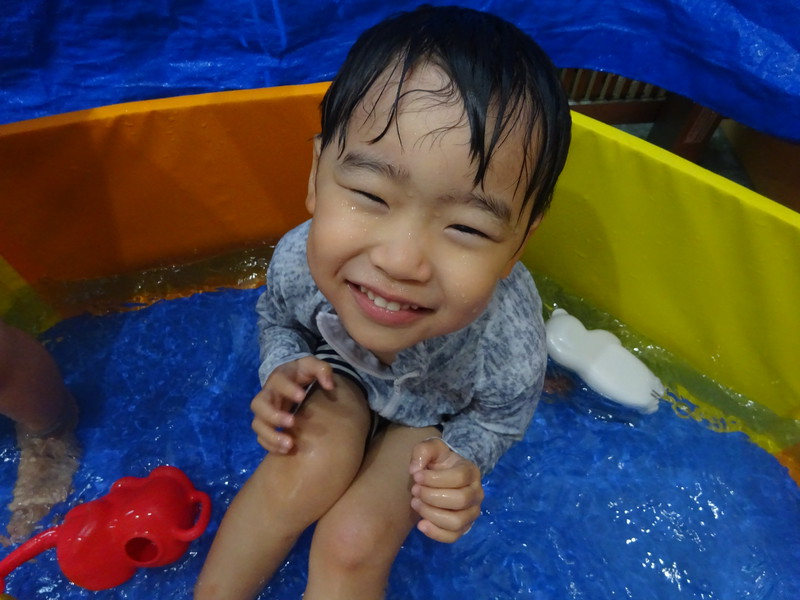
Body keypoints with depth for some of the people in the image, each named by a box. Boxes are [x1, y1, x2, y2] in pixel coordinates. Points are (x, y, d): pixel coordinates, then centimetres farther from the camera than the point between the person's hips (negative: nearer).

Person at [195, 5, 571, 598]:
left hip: (437, 418, 0)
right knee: (311, 465, -29)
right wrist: (283, 371, -23)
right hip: (342, 377, 2)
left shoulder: (511, 343, -36)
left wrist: (461, 461, -29)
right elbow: (278, 318, -4)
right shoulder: (299, 260, -31)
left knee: (353, 543, -16)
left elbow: (500, 418, -10)